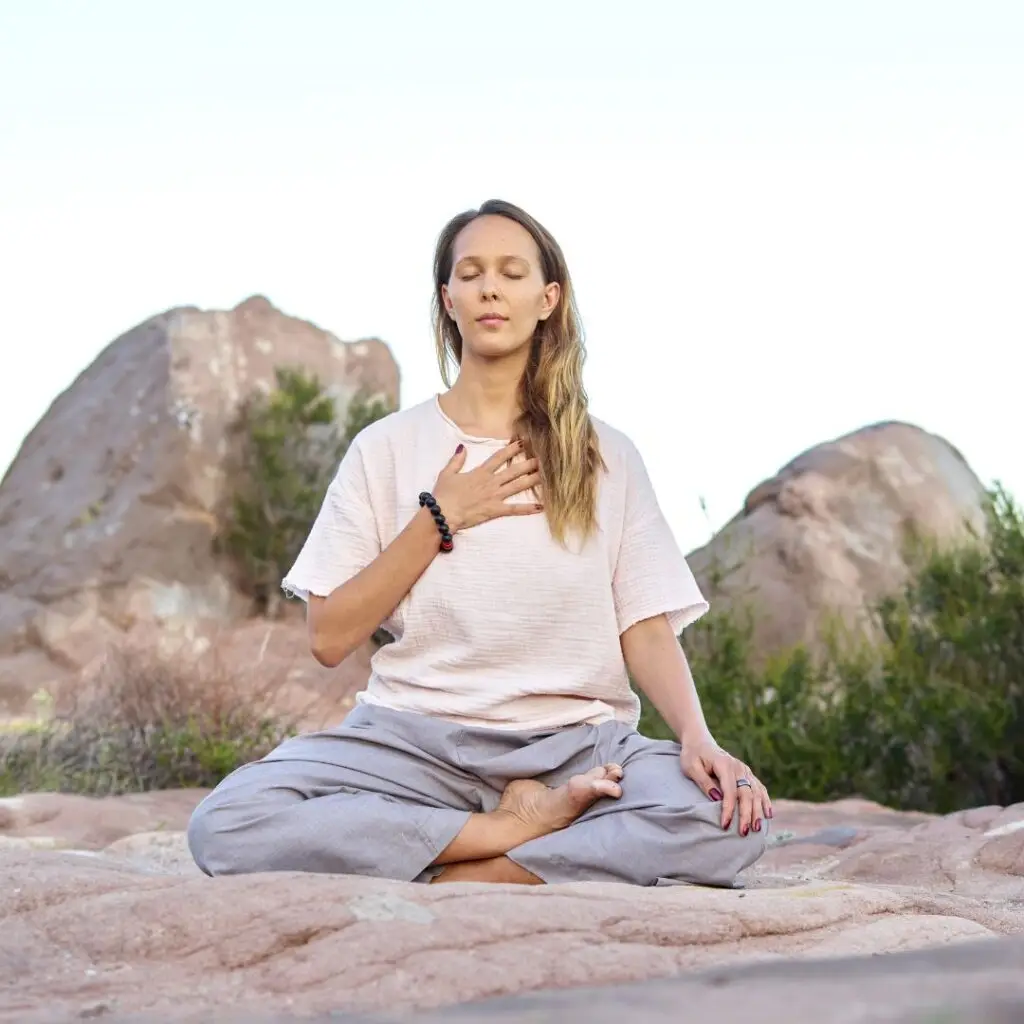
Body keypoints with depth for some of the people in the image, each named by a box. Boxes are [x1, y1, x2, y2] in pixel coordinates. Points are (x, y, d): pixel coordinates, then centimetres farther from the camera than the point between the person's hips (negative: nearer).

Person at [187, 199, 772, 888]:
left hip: (577, 743, 0)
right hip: (417, 738, 0)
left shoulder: (606, 456, 11)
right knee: (224, 824, -29)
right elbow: (329, 639, 3)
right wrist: (438, 519, -4)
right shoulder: (387, 448, 9)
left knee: (730, 820, -33)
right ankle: (526, 831, -20)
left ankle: (451, 883, -22)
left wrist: (698, 738, -16)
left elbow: (647, 629, 3)